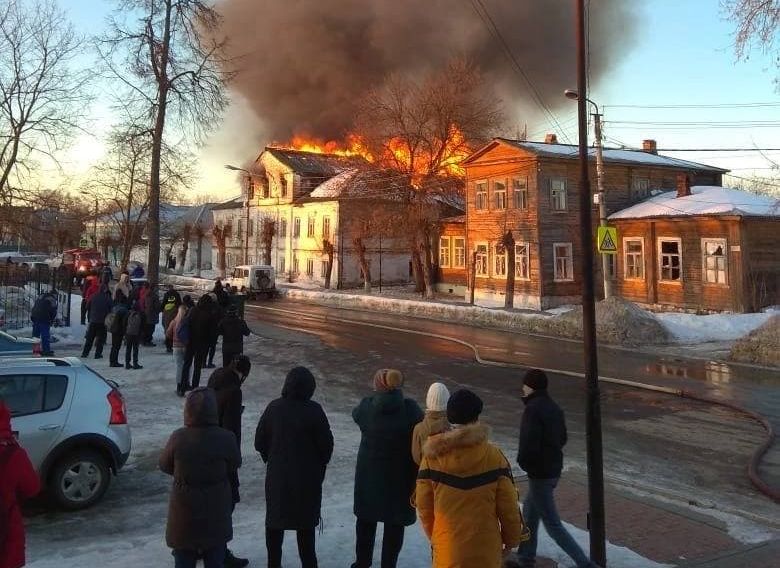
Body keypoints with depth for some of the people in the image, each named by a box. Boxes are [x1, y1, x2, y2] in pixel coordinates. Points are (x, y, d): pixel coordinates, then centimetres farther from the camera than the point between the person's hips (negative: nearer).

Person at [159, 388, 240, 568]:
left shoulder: (178, 438, -17)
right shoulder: (225, 438, -20)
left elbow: (165, 465, -2)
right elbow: (235, 464, -4)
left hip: (184, 512, 0)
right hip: (215, 511, 0)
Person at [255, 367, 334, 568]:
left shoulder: (274, 408, -8)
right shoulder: (313, 411, -16)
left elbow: (260, 442, -2)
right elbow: (326, 444, -10)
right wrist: (320, 465, 8)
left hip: (277, 476, 2)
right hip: (308, 478, -2)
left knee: (275, 522, 16)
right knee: (306, 524, 12)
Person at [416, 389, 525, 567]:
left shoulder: (433, 456, -9)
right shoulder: (493, 456, -10)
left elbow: (423, 504, -1)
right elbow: (508, 505, -5)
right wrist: (511, 539, 10)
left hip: (447, 547, 0)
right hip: (486, 546, 0)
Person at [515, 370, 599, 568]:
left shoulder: (533, 410, -21)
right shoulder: (554, 408, 7)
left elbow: (528, 444, -26)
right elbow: (562, 439, 16)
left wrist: (523, 461, -9)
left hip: (539, 472, -10)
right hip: (554, 468, 10)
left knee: (552, 524, -2)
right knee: (530, 514, 23)